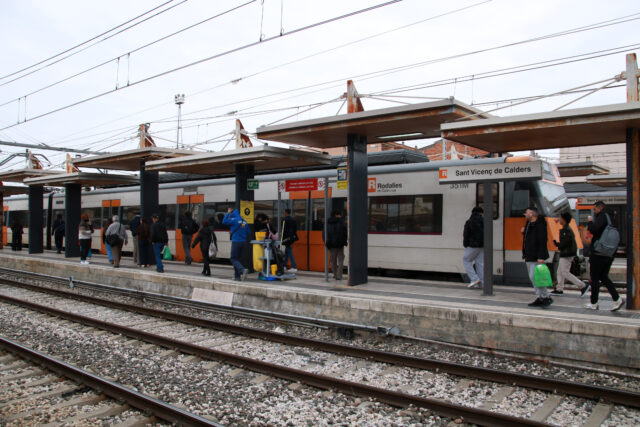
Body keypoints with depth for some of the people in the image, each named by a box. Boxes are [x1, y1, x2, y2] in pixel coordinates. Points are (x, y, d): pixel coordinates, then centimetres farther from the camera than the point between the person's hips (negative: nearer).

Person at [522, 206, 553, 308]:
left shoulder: (540, 225, -15)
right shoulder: (529, 224, 15)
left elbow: (542, 241, -21)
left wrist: (541, 257, -26)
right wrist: (524, 232, 7)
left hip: (536, 257, -10)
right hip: (529, 257, 10)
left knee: (534, 277, -12)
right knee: (532, 278, 11)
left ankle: (546, 297, -2)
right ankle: (539, 298, 17)